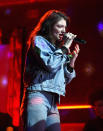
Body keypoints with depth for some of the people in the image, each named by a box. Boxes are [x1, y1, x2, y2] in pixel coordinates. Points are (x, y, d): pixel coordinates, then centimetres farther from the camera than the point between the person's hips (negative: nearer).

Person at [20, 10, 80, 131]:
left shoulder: (57, 48, 24)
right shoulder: (38, 41, 4)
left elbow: (65, 80, 22)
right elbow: (50, 65, -12)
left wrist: (71, 61, 8)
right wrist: (65, 47, -2)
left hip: (53, 102, 7)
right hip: (37, 95, -7)